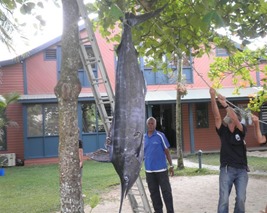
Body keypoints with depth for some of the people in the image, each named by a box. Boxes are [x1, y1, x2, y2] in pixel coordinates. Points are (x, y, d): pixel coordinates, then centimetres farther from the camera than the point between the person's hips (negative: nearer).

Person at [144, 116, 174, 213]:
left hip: (161, 168, -4)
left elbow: (166, 151, -1)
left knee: (166, 191, 0)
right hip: (149, 170, 4)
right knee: (154, 192, 11)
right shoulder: (143, 137, 6)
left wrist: (171, 165, -3)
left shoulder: (160, 136, -4)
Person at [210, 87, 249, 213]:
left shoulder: (241, 131, 0)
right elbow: (217, 116, -10)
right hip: (226, 170, 0)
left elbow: (235, 119, -20)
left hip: (241, 170, 0)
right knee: (223, 199, -6)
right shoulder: (223, 131, 4)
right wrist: (213, 98, -23)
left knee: (241, 199, -3)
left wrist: (225, 105, -27)